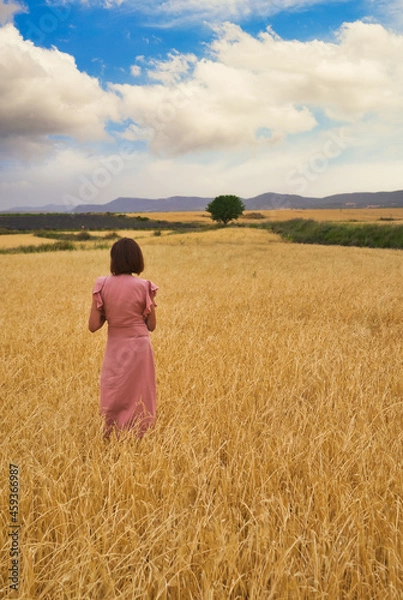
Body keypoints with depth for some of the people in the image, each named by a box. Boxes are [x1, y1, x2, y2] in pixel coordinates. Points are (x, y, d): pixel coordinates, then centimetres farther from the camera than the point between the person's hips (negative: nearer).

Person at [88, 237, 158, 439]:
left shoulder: (102, 285, -8)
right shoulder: (144, 286, -10)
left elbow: (93, 326, -7)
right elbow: (151, 325, -2)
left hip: (115, 349, 1)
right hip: (140, 347, -1)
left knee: (113, 400, 18)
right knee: (139, 399, 15)